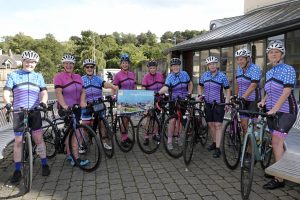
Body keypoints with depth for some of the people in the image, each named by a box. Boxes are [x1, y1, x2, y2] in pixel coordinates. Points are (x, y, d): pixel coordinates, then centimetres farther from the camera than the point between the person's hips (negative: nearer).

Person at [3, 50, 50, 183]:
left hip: (34, 111, 1)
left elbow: (44, 92, 3)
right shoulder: (14, 75, 7)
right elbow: (6, 92, 0)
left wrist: (43, 102, -18)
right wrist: (8, 103, -20)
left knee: (38, 137, -3)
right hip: (18, 112, -1)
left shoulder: (38, 76, 12)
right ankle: (17, 171, 13)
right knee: (18, 141, 2)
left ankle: (44, 165, 12)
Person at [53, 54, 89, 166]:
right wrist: (64, 105, -31)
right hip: (66, 108, -6)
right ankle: (76, 158, -4)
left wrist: (82, 101, -12)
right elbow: (58, 92, -18)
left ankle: (69, 155, 25)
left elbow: (82, 91, 6)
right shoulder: (59, 76, -7)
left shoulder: (78, 77, 12)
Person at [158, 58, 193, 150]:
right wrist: (158, 92, -45)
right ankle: (169, 141, 0)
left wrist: (189, 93, 10)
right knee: (172, 120, -8)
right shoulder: (170, 77, -10)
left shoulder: (184, 74, 2)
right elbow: (166, 87, -27)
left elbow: (190, 84, 18)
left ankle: (177, 136, 30)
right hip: (174, 101, -3)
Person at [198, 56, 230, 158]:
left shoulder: (222, 76, -6)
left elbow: (227, 90, -1)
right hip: (208, 103, 4)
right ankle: (215, 142, 31)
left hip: (218, 104, -4)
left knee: (218, 125, -8)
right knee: (210, 124, 11)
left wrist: (227, 102, -10)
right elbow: (200, 86, 18)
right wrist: (200, 95, 1)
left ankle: (218, 148, -5)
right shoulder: (204, 75, 4)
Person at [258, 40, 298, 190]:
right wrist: (263, 101, 2)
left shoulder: (288, 69, -9)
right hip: (272, 111, 7)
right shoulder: (269, 73, 13)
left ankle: (279, 179, -5)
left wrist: (274, 108, -27)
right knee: (276, 143, 11)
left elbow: (286, 92, -19)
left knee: (277, 142, -12)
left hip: (285, 111, -7)